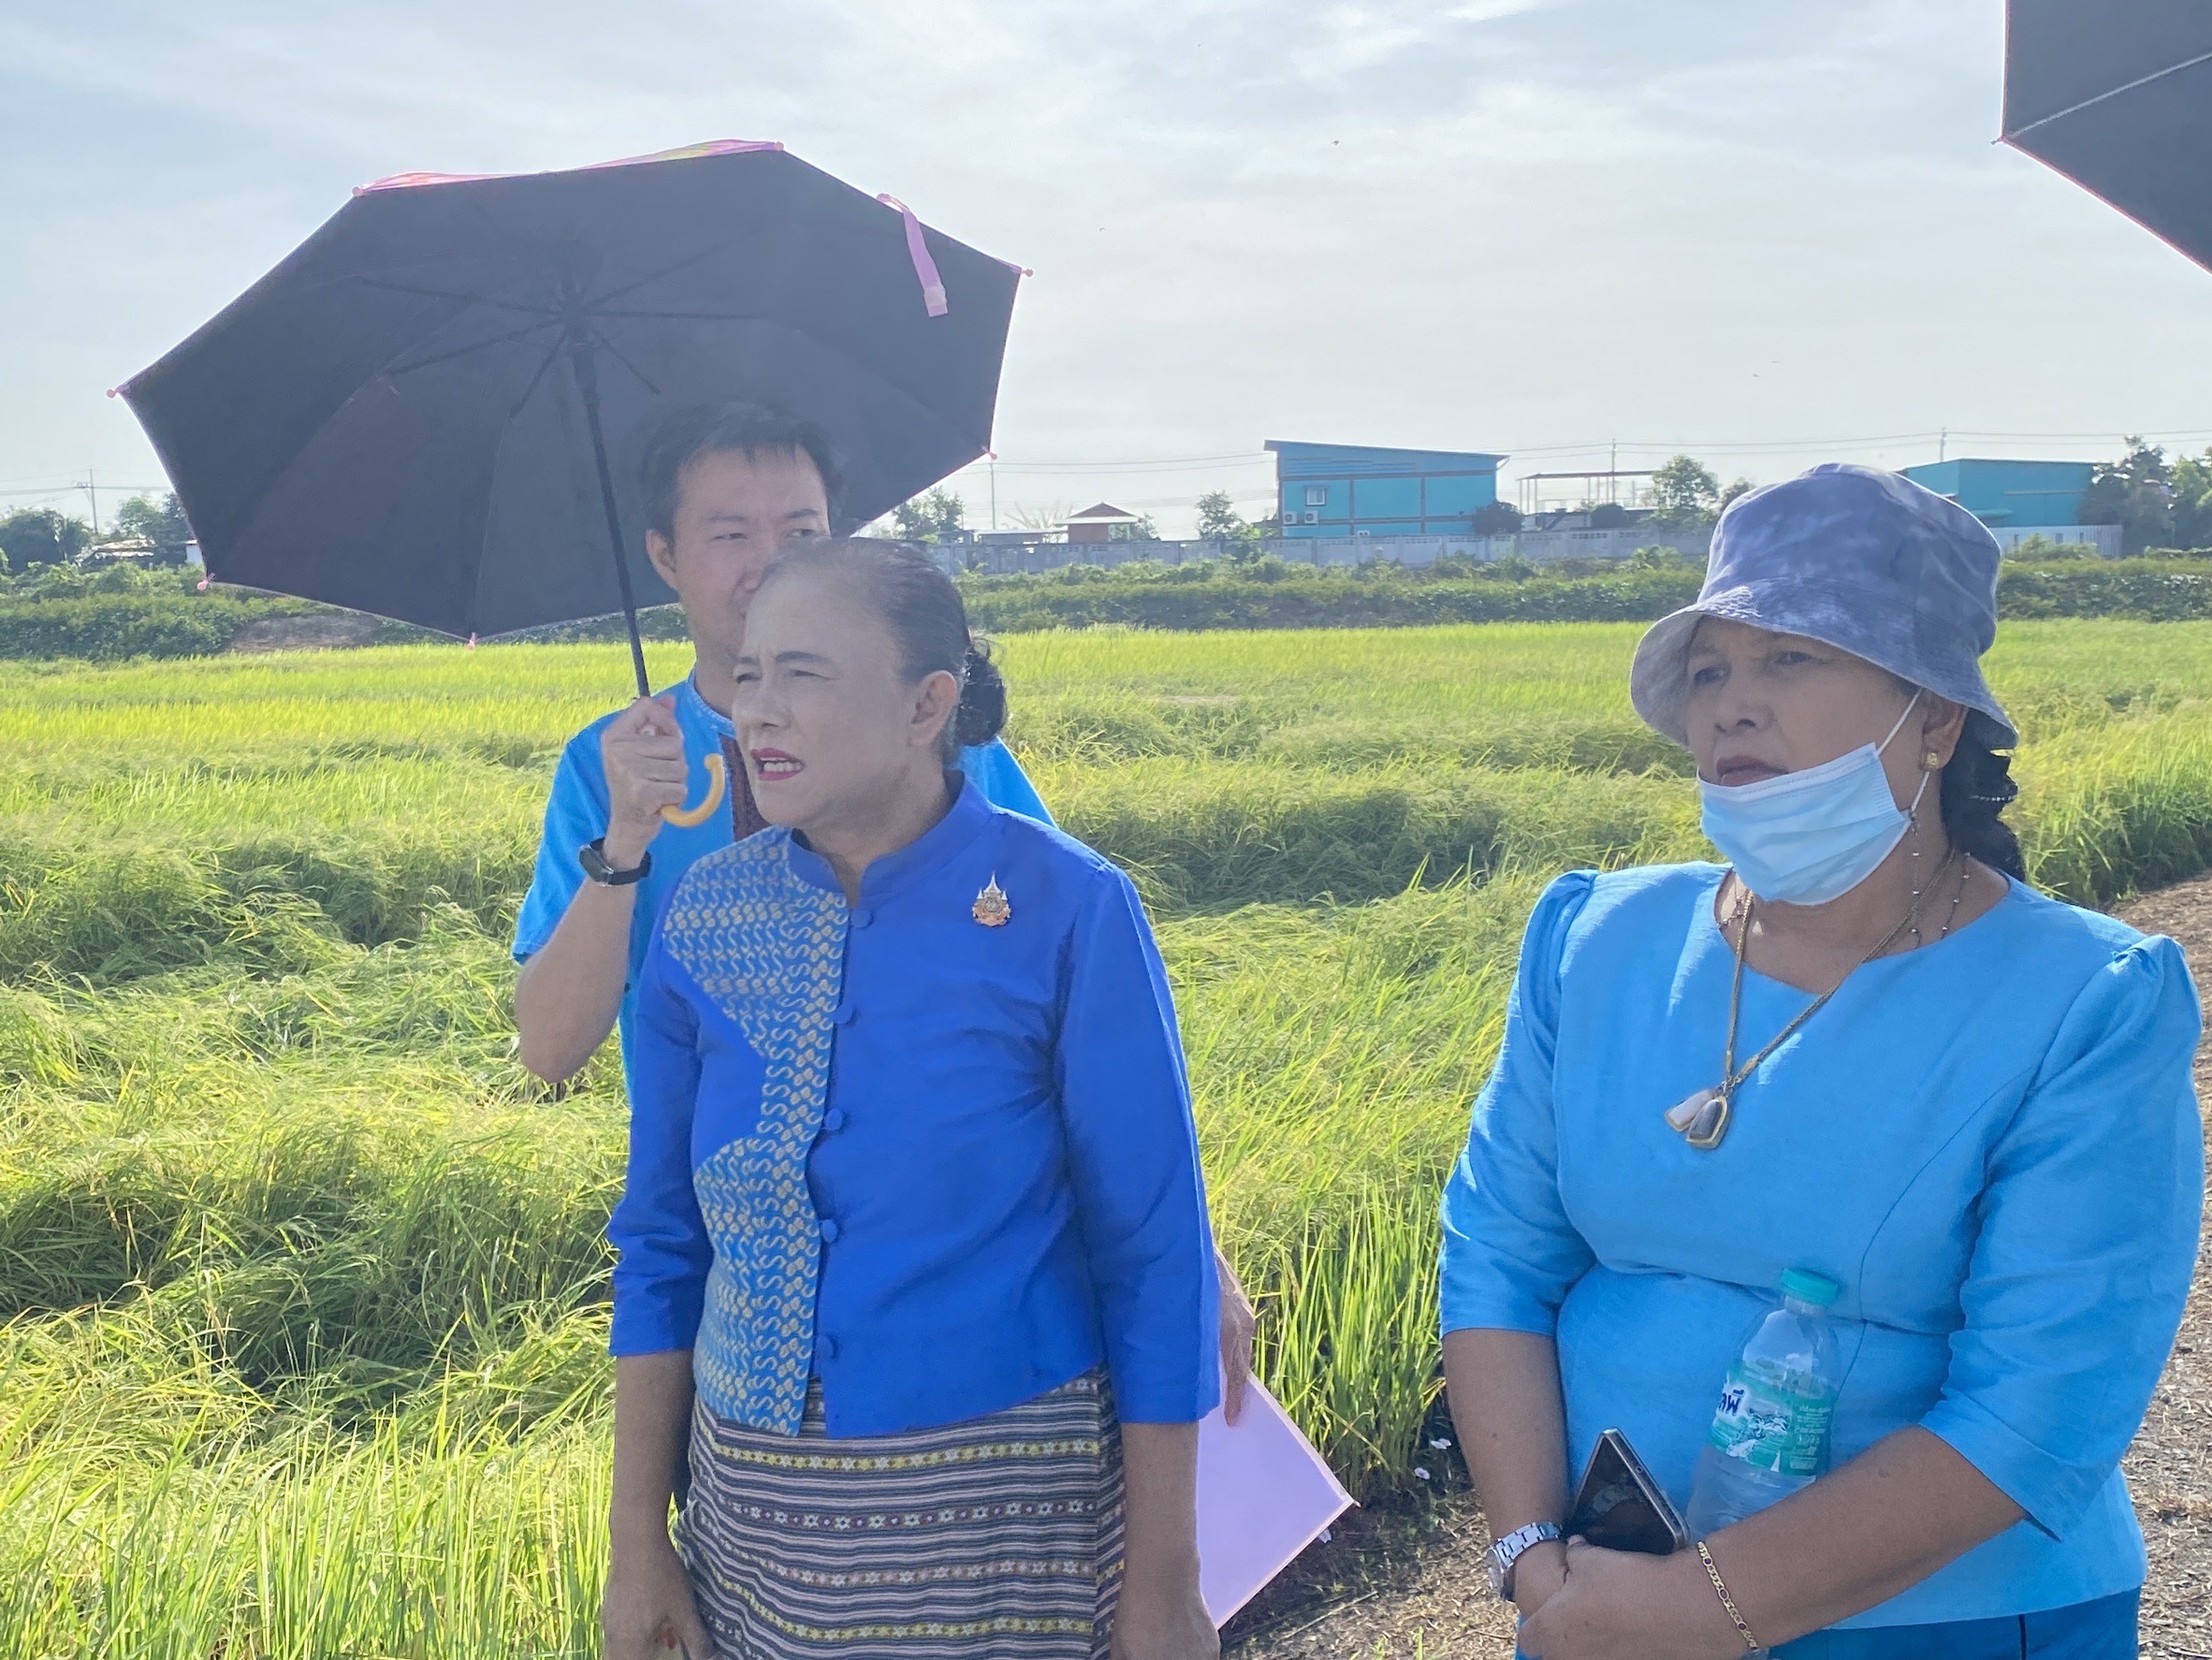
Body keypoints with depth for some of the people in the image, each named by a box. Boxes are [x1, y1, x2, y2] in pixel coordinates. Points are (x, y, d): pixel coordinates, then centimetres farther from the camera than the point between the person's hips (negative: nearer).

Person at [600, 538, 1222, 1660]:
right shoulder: (704, 920, -2)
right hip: (756, 1507, 4)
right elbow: (662, 1243, 6)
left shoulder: (1067, 911, -13)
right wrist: (638, 1539, 4)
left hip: (1005, 1501, -3)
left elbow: (1154, 1255, -9)